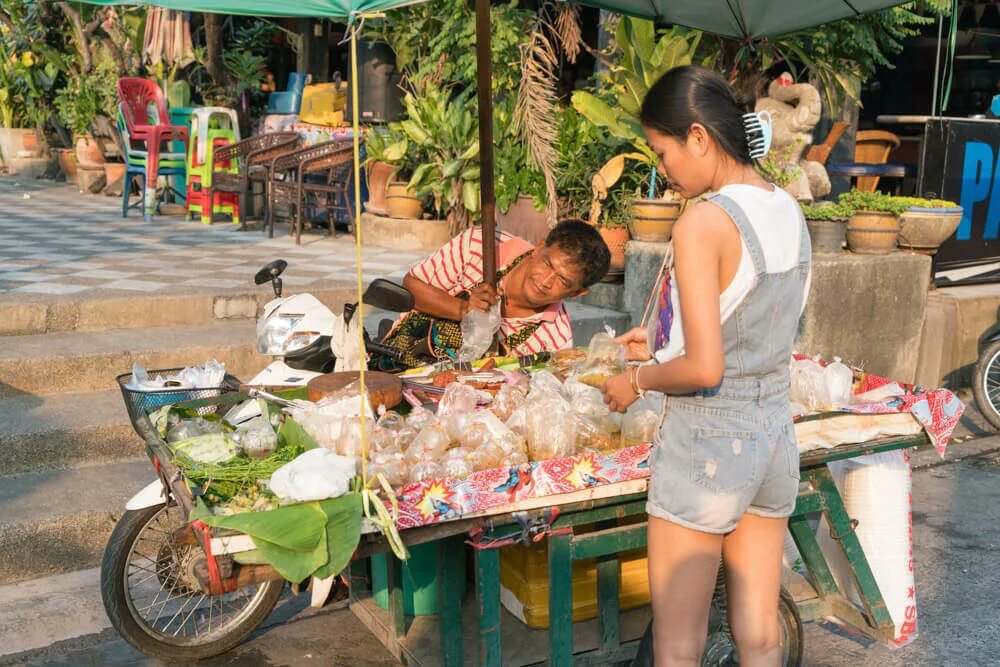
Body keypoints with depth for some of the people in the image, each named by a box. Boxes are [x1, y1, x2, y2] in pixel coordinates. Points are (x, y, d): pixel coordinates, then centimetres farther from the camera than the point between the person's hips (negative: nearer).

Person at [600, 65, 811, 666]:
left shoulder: (704, 221, -19)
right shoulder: (790, 211, 4)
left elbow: (704, 368, -23)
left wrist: (638, 379, -5)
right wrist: (666, 340, 18)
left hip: (705, 446, -7)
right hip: (775, 439, 8)